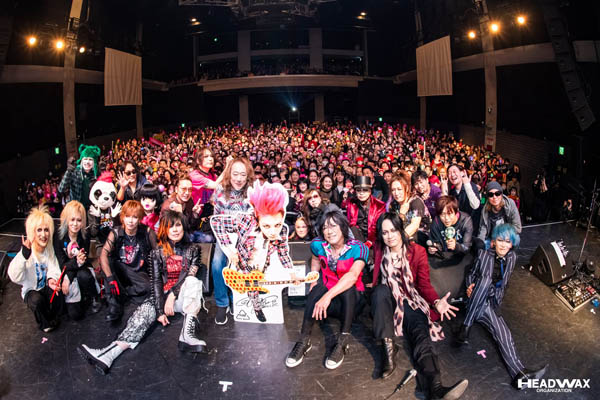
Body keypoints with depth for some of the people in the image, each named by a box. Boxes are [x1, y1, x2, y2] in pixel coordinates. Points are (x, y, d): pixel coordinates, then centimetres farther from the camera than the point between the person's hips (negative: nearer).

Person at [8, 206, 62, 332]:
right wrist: (24, 255, -51)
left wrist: (52, 279, -38)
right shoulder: (27, 251, -22)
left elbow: (53, 268, -15)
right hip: (31, 290, -2)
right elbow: (15, 277, -35)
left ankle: (54, 320, 1)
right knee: (37, 299, -32)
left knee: (56, 292, -28)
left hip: (46, 287, 3)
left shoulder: (49, 248, -7)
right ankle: (44, 324, -2)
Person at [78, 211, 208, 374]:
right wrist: (161, 310, -15)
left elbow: (191, 274, -5)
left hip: (186, 296, -1)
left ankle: (188, 334, -49)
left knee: (192, 280, -33)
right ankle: (108, 355, -47)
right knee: (144, 311, -28)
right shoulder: (158, 253, 7)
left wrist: (173, 294, -18)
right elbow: (156, 282, -3)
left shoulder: (192, 250, 7)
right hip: (163, 296, 2)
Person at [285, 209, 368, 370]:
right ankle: (304, 341, -20)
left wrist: (328, 296, -47)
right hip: (326, 290, 3)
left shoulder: (359, 248, -20)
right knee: (318, 288, -29)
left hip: (351, 297, -3)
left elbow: (353, 275, -36)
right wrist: (313, 282, 2)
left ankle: (342, 343, -22)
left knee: (348, 289, -35)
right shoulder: (318, 245, -8)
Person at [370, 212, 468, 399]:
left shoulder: (418, 252, -1)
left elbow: (424, 284, -4)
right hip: (386, 301, 1)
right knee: (381, 290, -34)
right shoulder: (379, 252, 1)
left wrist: (436, 301, -23)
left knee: (420, 330, -29)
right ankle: (388, 348, -35)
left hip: (410, 302, 0)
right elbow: (375, 282, 7)